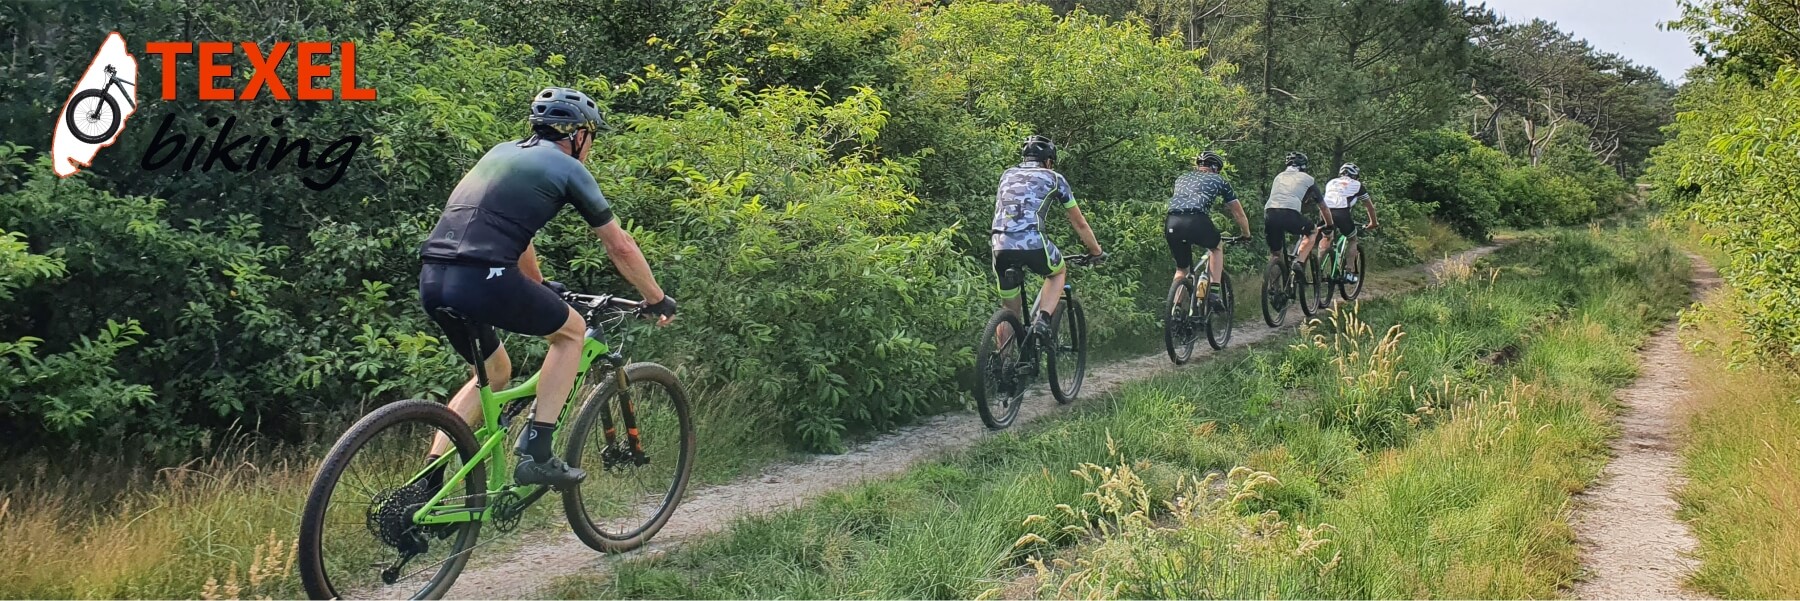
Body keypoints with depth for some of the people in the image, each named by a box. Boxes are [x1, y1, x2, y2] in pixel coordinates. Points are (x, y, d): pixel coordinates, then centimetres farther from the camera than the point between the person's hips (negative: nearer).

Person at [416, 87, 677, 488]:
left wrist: (541, 289, 51)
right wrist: (658, 300, 26)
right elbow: (621, 247, 12)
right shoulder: (568, 169, 7)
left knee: (494, 372, 26)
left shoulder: (502, 152, 27)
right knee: (572, 331, 16)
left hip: (432, 279, 8)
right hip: (482, 277, -7)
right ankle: (535, 454, 8)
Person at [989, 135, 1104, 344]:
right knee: (1058, 272, 29)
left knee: (1009, 311, 20)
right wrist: (1096, 252, 38)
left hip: (1001, 247, 3)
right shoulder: (1054, 178, 19)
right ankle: (1043, 319, 8)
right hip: (1033, 244, -3)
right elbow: (1080, 224, 25)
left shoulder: (1007, 175, 28)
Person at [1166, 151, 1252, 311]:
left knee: (1181, 269, 24)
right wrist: (1246, 234, 48)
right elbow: (1239, 213, 31)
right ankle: (1213, 294, 16)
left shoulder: (1181, 178, 33)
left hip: (1171, 224, 3)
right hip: (1196, 221, -3)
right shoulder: (1218, 180, 24)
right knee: (1217, 246, 28)